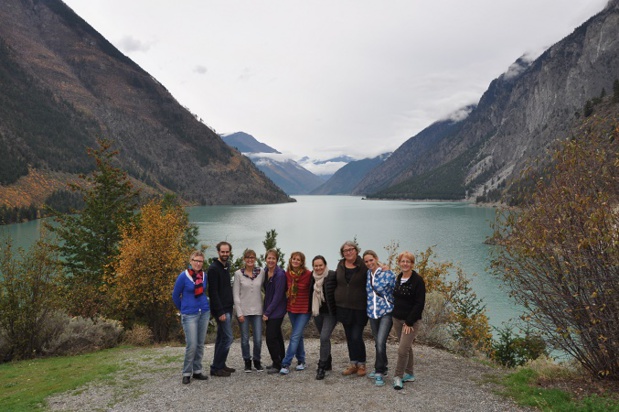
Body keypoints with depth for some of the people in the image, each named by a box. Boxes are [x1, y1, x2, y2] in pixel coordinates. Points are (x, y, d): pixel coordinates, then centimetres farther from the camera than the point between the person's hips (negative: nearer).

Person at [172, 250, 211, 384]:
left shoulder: (204, 275, 2)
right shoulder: (183, 276, -10)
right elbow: (175, 295, 2)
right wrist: (183, 309, 11)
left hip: (204, 313, 4)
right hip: (189, 315, -4)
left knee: (200, 344, 9)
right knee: (192, 345, -8)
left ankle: (197, 371, 20)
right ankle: (186, 373, 7)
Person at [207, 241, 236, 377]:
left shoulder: (227, 266, 12)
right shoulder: (213, 268, -14)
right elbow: (213, 292, -18)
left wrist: (231, 303, 14)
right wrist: (220, 312, -21)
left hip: (228, 307, 9)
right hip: (221, 309, -9)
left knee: (222, 338, 13)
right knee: (227, 337, -8)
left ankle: (220, 365, 21)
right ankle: (216, 368, 0)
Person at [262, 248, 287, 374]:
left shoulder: (280, 274, -17)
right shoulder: (265, 272, 5)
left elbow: (278, 296, -18)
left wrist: (267, 312, -15)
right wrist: (266, 311, 10)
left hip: (276, 311, -8)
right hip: (268, 309, 8)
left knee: (271, 337, -7)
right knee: (277, 336, 17)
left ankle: (277, 365, 7)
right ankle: (279, 362, 30)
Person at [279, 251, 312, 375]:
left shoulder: (308, 274, -15)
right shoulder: (287, 274, -2)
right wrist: (287, 302, 11)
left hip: (304, 310, -5)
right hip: (291, 309, 5)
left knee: (295, 336, -8)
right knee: (298, 335, 16)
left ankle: (286, 364, -4)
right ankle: (301, 361, 28)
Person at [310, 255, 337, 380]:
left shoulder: (332, 276, -15)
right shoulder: (312, 277, 2)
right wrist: (311, 309, 13)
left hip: (330, 312, -6)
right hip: (317, 312, 6)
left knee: (324, 337, -14)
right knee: (324, 338, 16)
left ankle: (321, 367, -5)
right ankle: (327, 363, 31)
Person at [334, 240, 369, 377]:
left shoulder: (363, 266, -9)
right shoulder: (340, 265, 7)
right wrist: (335, 302, 13)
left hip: (359, 308, -5)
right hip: (343, 307, 5)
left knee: (356, 337, -6)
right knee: (349, 337, 12)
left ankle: (361, 365, 13)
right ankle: (353, 364, 25)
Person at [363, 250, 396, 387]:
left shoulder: (388, 274, -10)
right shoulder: (367, 274, 5)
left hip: (386, 313, -5)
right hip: (372, 314, 5)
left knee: (380, 343, -15)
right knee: (378, 343, 15)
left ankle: (379, 373, -2)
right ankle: (382, 369, 31)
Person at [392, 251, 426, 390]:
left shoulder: (418, 280, -13)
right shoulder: (398, 278, 7)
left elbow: (419, 304, -16)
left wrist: (409, 322, -17)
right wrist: (394, 314, 8)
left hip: (411, 321, -6)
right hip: (397, 319, 6)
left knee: (403, 349, -8)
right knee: (407, 347, 16)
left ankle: (398, 377, 6)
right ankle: (409, 374, 28)